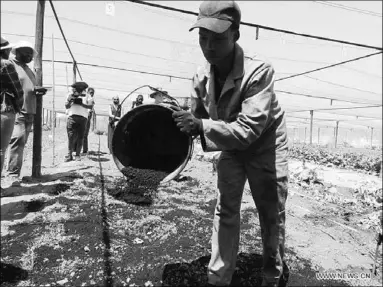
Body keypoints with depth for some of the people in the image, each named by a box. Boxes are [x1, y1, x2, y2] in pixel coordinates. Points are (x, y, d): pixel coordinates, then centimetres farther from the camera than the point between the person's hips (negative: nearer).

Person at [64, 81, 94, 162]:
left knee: (80, 137, 0)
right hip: (72, 116, 0)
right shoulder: (70, 95, 15)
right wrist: (69, 102, -7)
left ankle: (77, 154, 8)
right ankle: (69, 155, -5)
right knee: (71, 136, -7)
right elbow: (66, 107, 12)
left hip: (83, 117, 0)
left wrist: (81, 103, -12)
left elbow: (91, 106, -1)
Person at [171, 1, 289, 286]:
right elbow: (197, 118, 0)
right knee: (226, 210, 5)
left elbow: (249, 129, -37)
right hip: (231, 148, 5)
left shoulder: (259, 71, -31)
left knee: (271, 215, 8)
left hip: (265, 146, -4)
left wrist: (201, 126, -43)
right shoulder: (201, 76, -13)